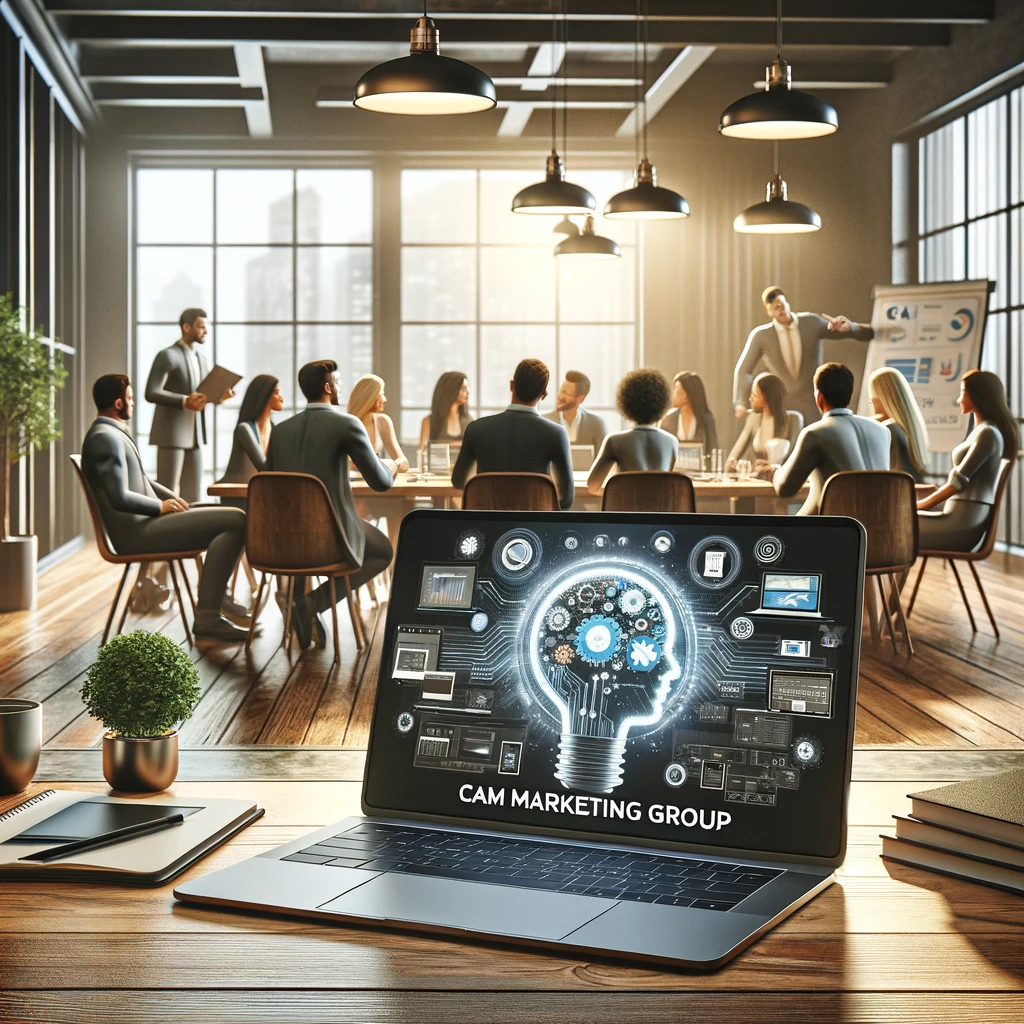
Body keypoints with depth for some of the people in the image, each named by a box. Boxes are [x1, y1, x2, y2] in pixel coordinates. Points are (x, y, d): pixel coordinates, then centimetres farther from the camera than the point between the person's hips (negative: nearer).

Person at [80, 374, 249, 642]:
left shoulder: (114, 433, 18)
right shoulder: (105, 438, -15)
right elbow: (120, 497, -23)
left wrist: (173, 498, 12)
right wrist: (161, 506, -9)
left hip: (143, 523, 11)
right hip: (135, 532, -11)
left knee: (226, 520, 21)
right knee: (236, 521, -18)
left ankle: (215, 600, 19)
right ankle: (206, 618, -17)